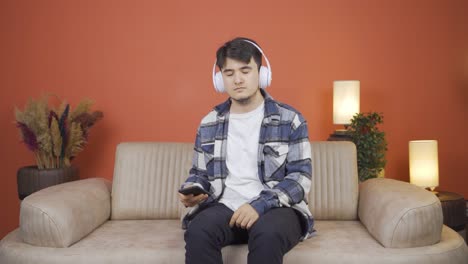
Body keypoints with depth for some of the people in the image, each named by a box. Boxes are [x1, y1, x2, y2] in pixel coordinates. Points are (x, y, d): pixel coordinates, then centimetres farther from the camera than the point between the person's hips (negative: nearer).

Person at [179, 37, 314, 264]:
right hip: (225, 207, 3)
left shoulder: (290, 119, 2)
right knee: (198, 232, -32)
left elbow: (301, 176, -4)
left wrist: (260, 204, -19)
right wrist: (191, 190, -5)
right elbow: (199, 173, 20)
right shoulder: (208, 124, 13)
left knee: (267, 235, -38)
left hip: (276, 208, -2)